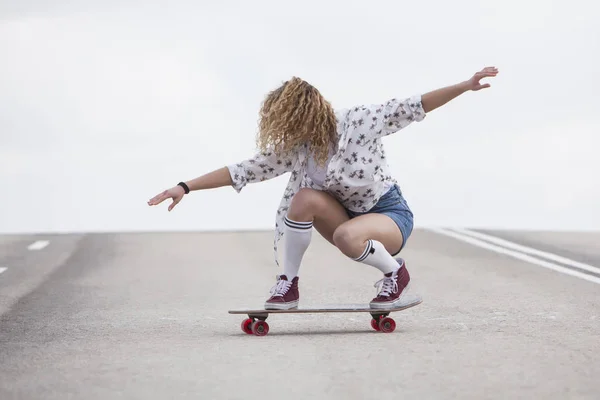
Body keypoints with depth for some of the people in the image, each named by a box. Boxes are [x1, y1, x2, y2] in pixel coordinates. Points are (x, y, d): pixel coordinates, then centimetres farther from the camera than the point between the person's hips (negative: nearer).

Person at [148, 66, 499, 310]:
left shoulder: (360, 122, -19)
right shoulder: (294, 148, -8)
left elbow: (411, 108, -19)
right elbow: (245, 170, -7)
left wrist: (466, 86, -25)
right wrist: (186, 187, -12)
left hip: (391, 215, -5)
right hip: (349, 217, 5)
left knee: (346, 236, -38)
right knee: (306, 198, -25)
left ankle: (396, 272, -8)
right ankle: (288, 286, -13)